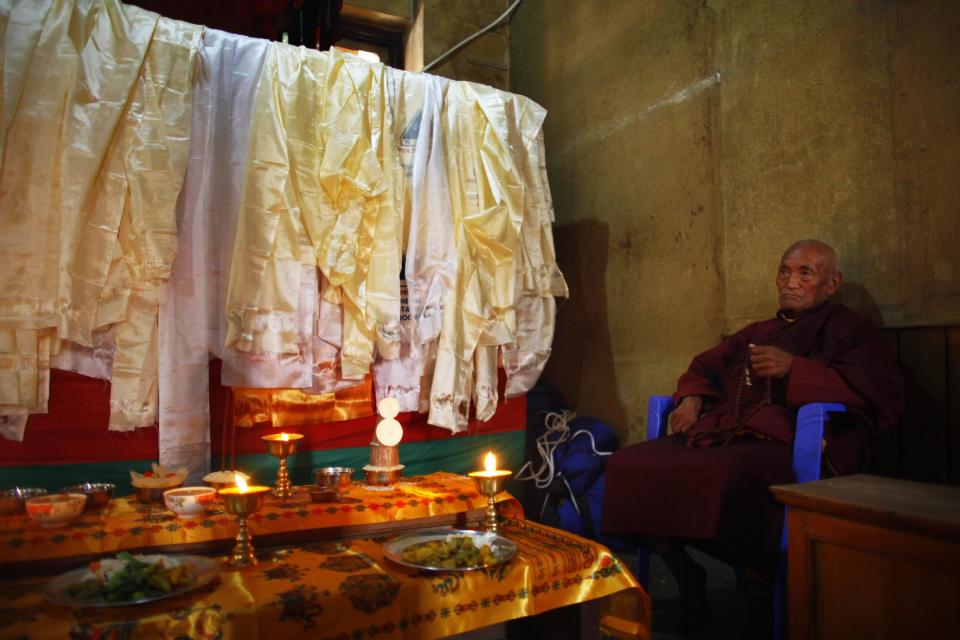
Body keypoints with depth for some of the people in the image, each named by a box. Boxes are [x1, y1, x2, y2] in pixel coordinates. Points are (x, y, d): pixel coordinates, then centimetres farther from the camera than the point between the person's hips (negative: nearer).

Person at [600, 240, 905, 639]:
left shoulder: (850, 330, 13)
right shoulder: (758, 332, 31)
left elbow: (883, 394, -4)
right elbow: (707, 365, 39)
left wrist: (794, 368, -13)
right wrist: (692, 397, 15)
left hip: (784, 442, -6)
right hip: (721, 435, 6)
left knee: (727, 476, -40)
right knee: (628, 465, -17)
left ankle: (760, 592, -16)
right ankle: (686, 575, -1)